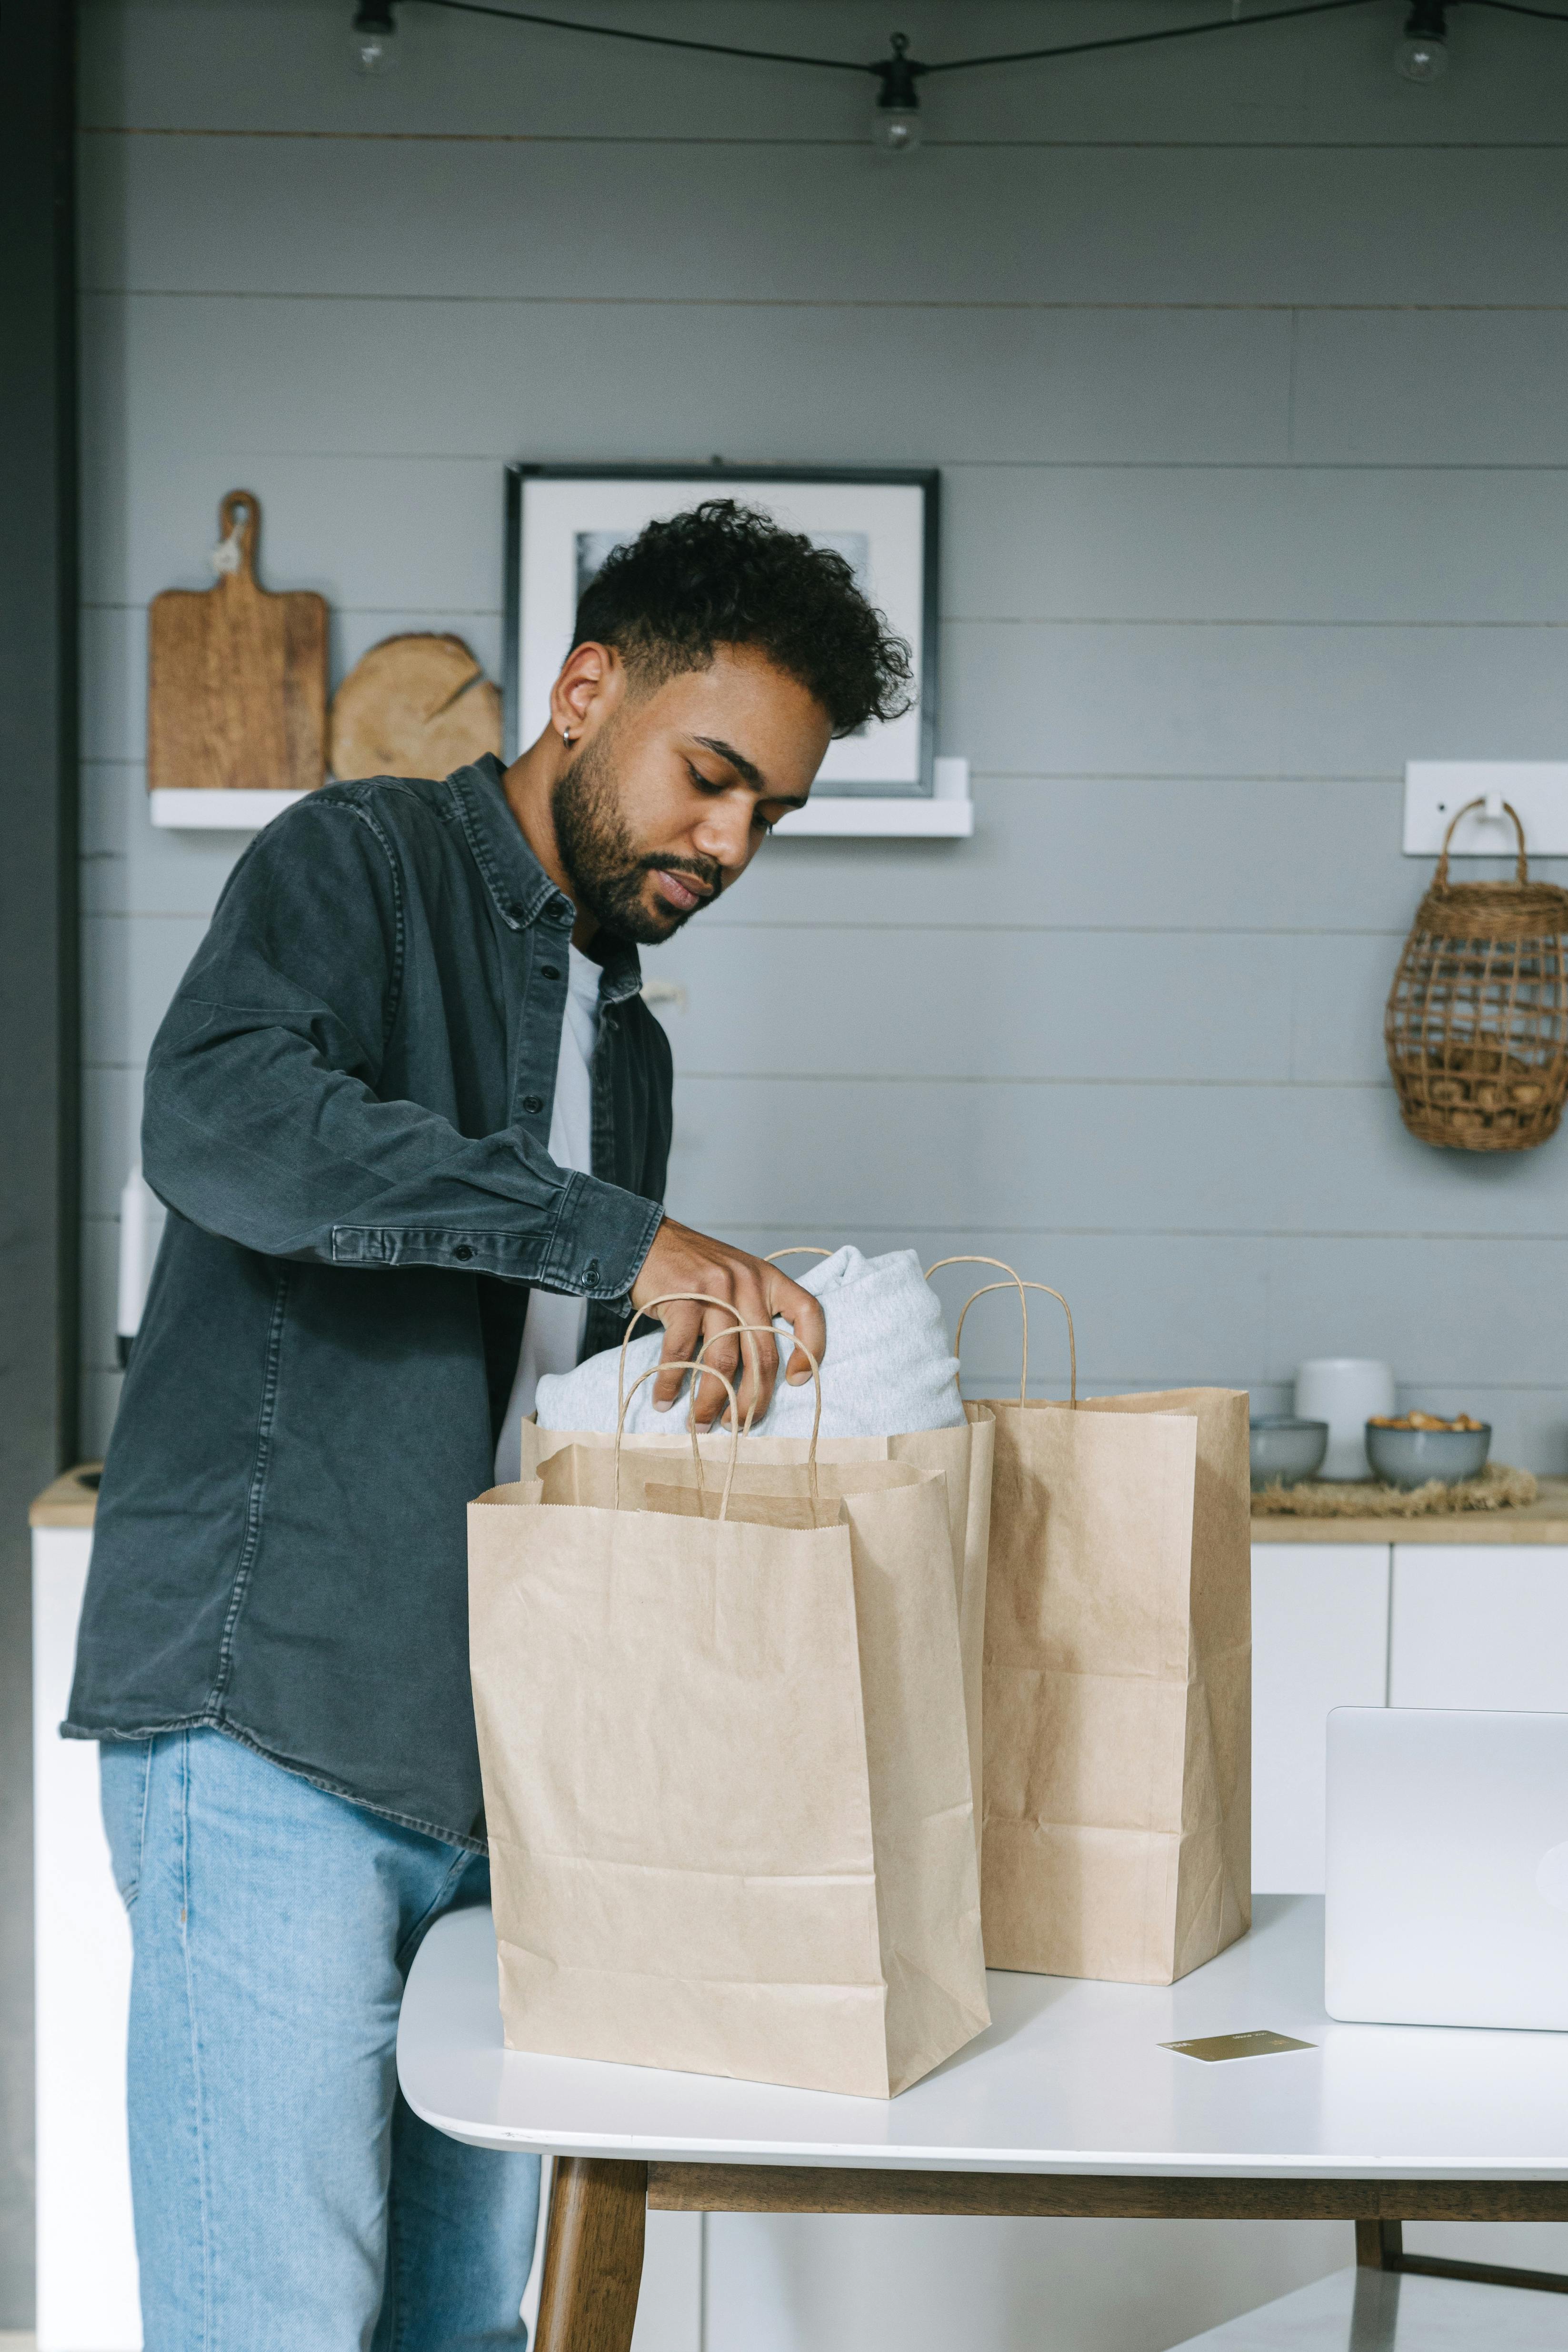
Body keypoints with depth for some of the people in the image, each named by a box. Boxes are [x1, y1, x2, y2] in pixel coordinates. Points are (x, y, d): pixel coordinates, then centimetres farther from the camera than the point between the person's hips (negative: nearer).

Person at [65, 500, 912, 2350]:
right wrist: (620, 1237, -27)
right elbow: (217, 1114, -25)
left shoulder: (627, 1040, 22)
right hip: (271, 1730, -8)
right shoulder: (360, 865, -2)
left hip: (495, 1766, 8)